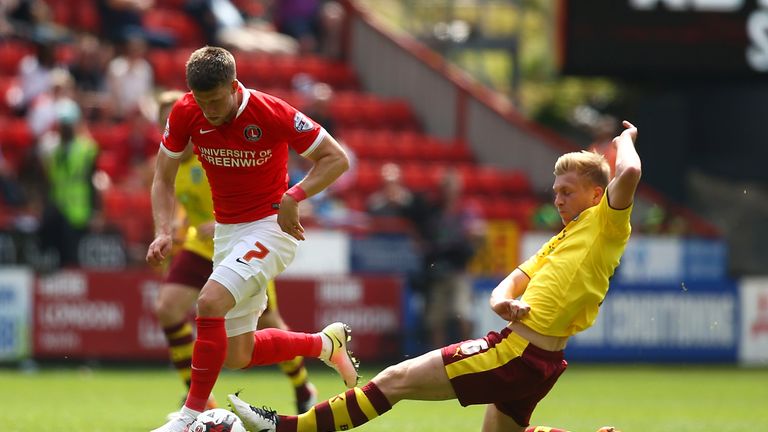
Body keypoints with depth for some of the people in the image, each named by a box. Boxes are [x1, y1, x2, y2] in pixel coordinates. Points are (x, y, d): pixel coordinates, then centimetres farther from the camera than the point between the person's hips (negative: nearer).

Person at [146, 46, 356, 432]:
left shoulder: (271, 113, -21)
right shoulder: (185, 114, -9)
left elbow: (336, 159, -13)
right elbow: (163, 178, 2)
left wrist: (293, 197, -26)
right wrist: (163, 233, -14)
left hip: (272, 227, -6)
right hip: (227, 231, 6)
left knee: (210, 302, -28)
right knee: (237, 355, 7)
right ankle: (325, 344, 33)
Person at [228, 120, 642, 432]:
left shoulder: (605, 224, -5)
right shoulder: (560, 241, 22)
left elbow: (629, 173, -24)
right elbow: (508, 286, 16)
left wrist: (623, 140, -2)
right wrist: (503, 302, -8)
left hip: (517, 353, -10)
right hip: (537, 359, 10)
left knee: (396, 379, -7)